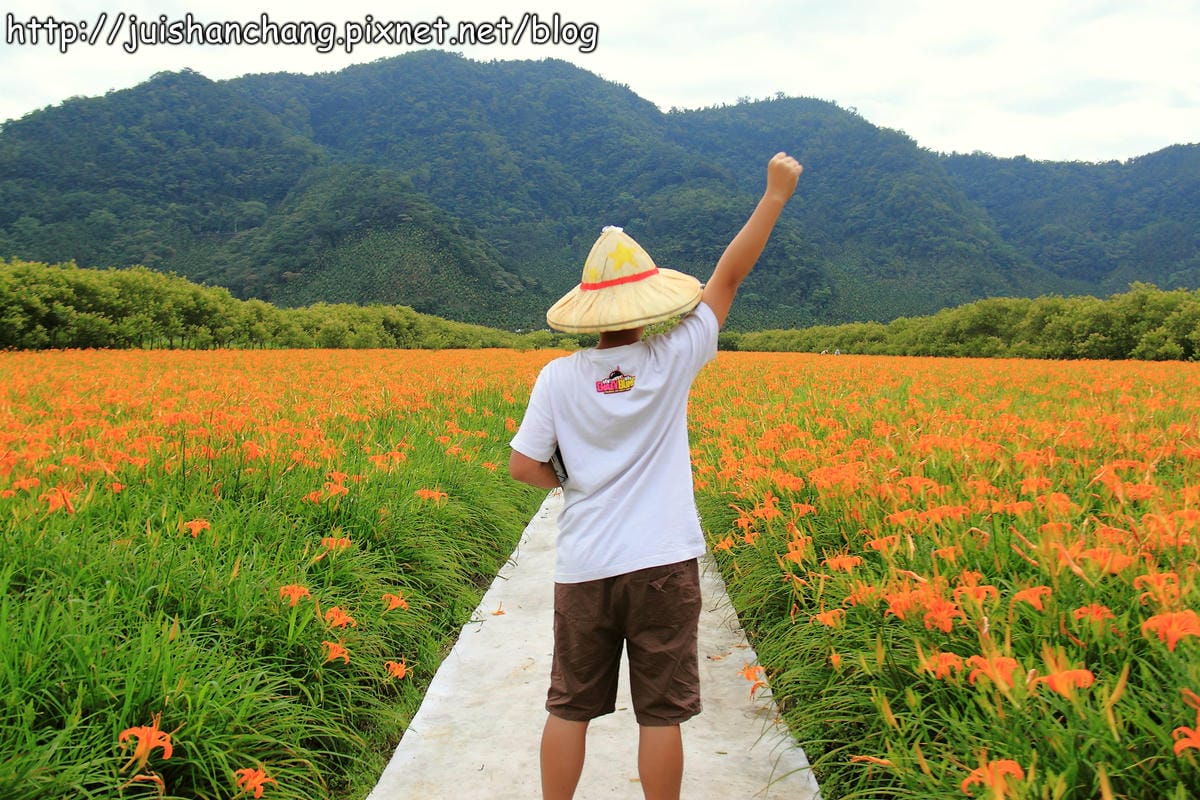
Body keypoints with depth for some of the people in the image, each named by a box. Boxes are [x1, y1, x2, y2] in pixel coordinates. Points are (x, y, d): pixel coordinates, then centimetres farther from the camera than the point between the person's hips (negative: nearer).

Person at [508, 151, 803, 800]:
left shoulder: (558, 377, -6)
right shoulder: (671, 360, -8)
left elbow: (523, 466, -3)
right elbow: (728, 277, -1)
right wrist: (775, 194, 7)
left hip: (584, 569, 2)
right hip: (663, 565, -1)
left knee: (570, 708, 14)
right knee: (660, 714, 9)